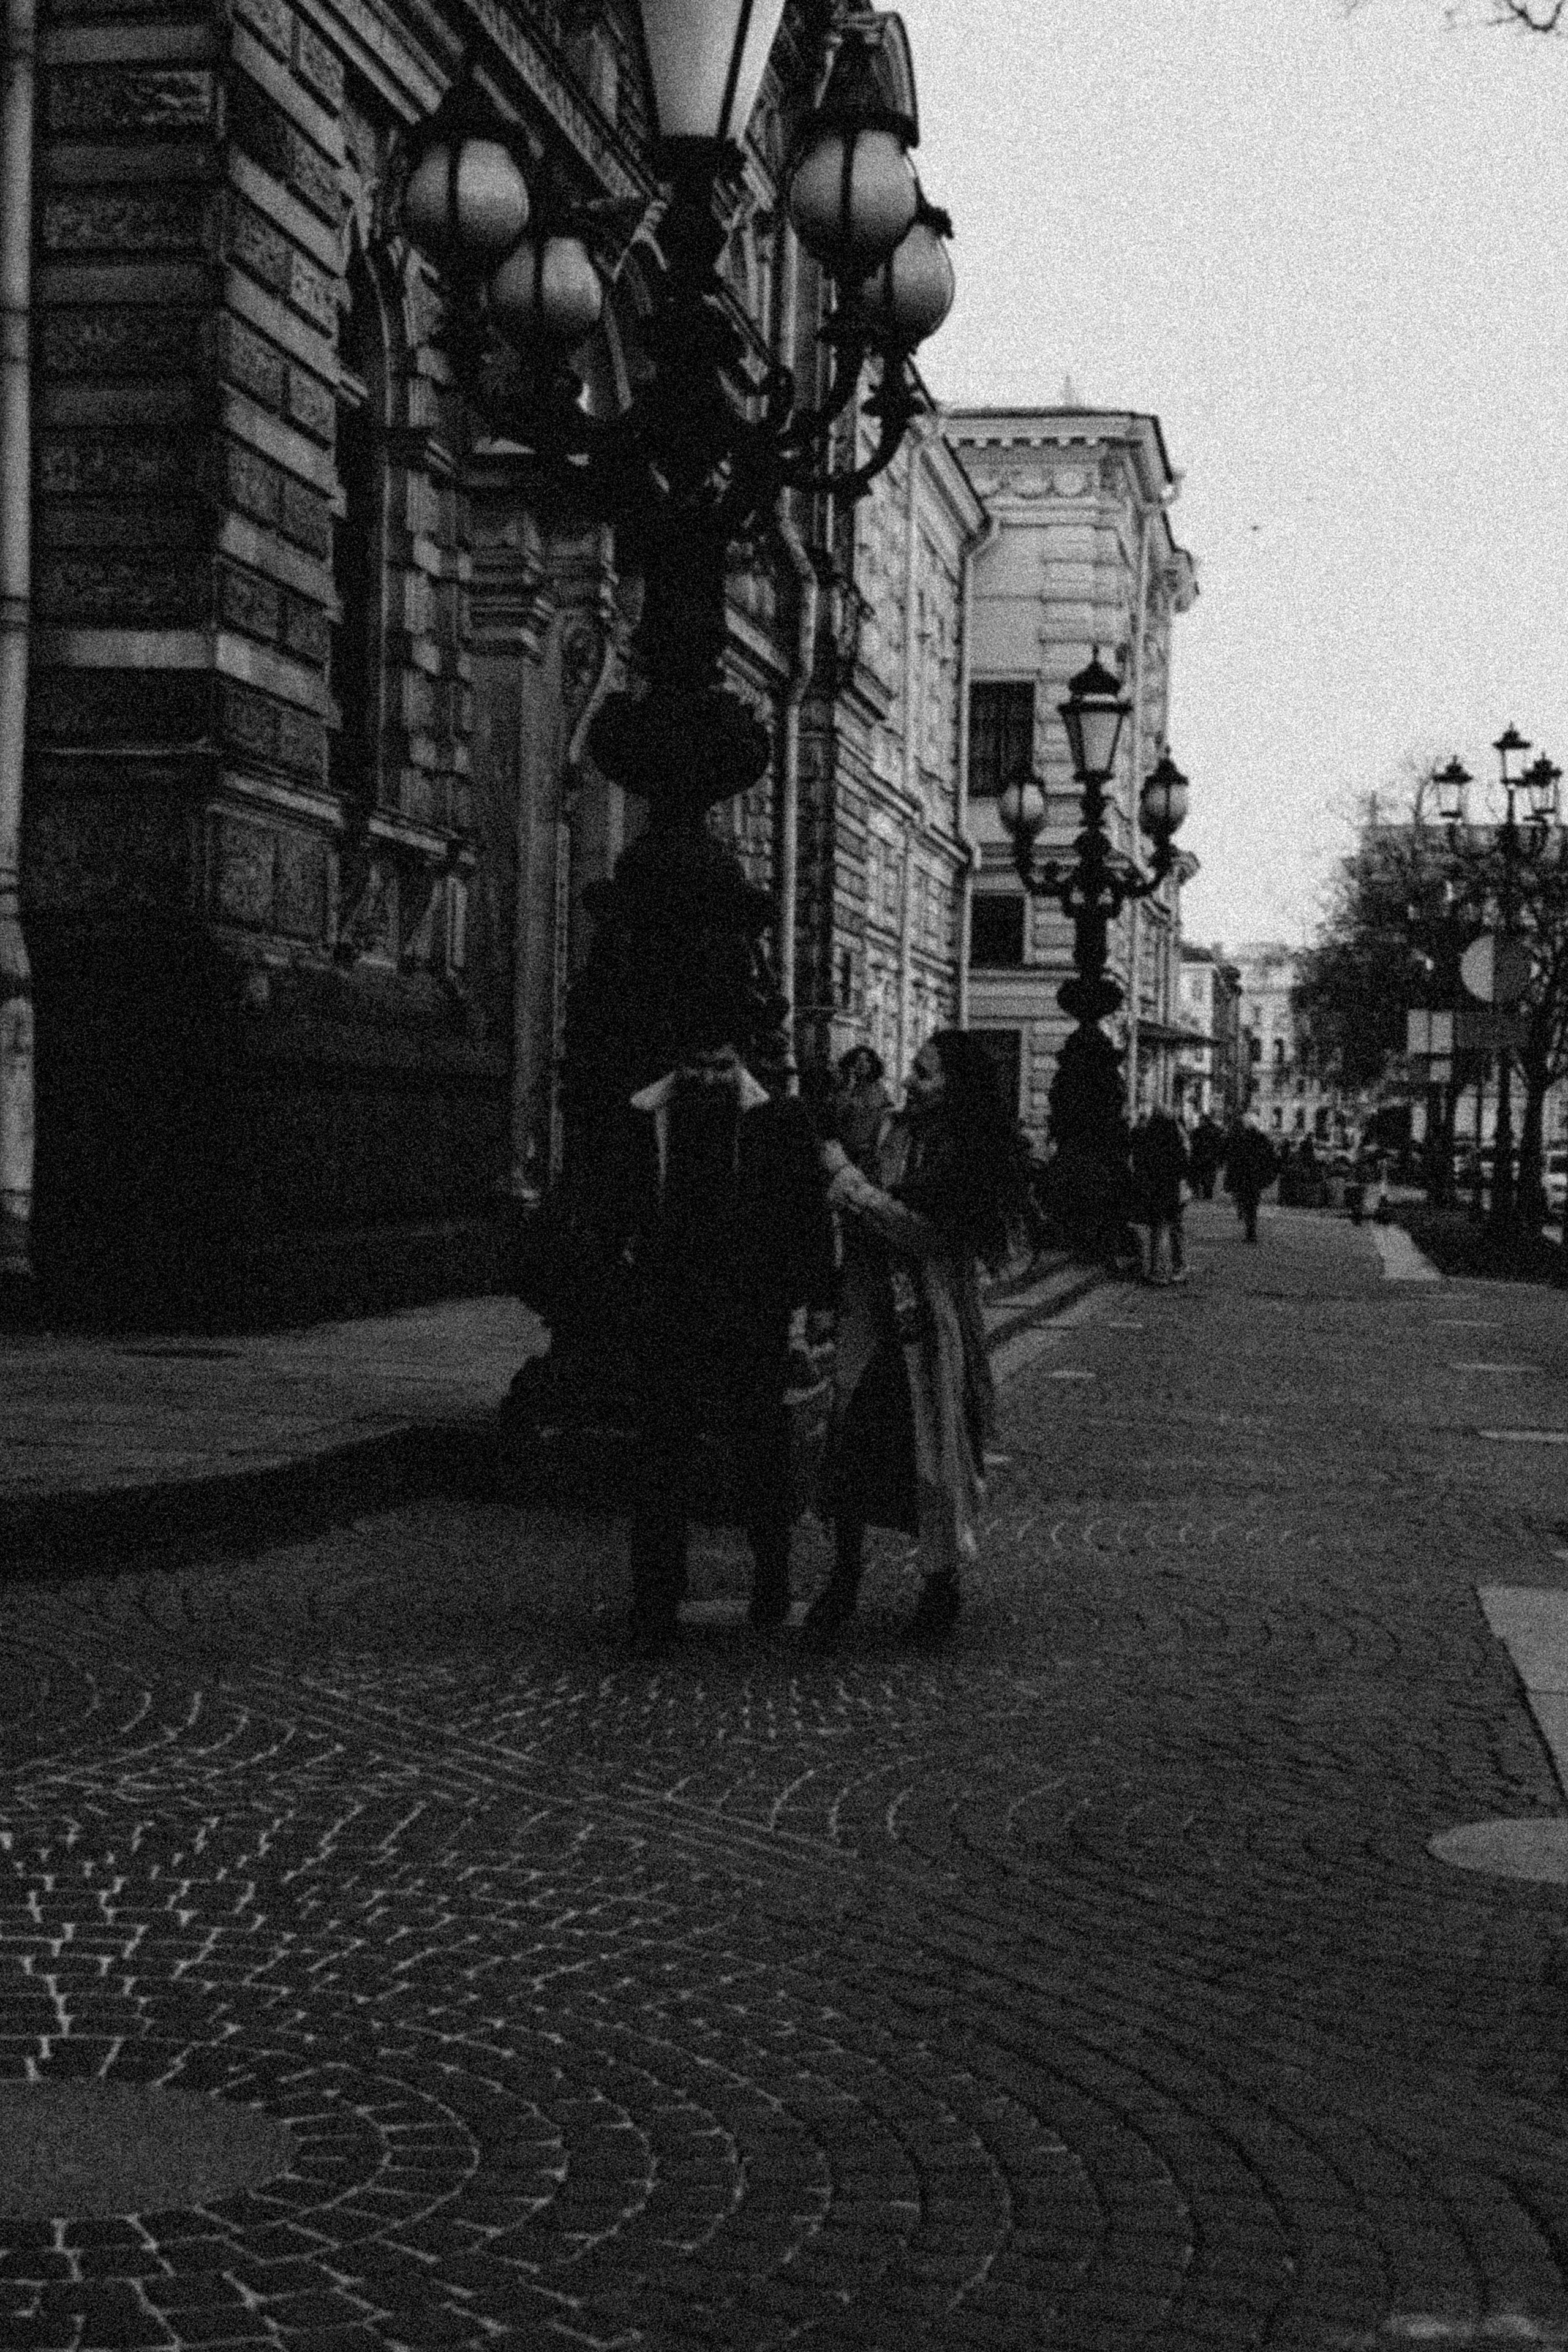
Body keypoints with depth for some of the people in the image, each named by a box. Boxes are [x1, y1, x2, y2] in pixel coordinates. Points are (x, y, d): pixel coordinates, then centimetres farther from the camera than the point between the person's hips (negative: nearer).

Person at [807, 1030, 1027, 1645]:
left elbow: (927, 1232, -17)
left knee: (932, 1451, 5)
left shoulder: (972, 1155, -9)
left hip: (933, 1324, -4)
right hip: (874, 1317, 4)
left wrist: (854, 1182, -15)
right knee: (854, 1442, -3)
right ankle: (844, 1575, 11)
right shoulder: (899, 1135, 7)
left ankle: (941, 1583, 20)